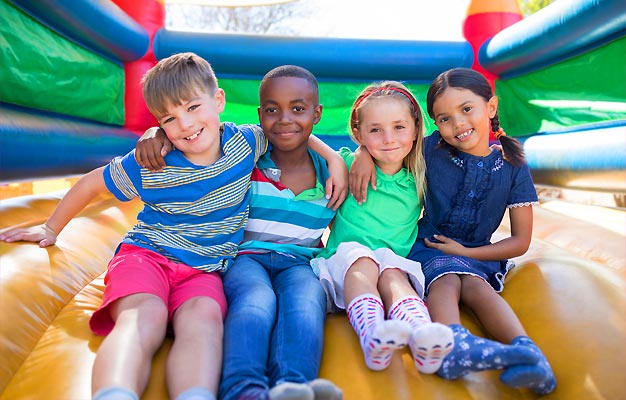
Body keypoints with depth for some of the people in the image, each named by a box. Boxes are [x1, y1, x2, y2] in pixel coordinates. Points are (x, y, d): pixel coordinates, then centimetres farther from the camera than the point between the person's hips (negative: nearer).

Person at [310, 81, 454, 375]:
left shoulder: (418, 182, 11)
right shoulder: (348, 165, 6)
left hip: (396, 266, 2)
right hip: (344, 263, -1)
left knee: (393, 273, -31)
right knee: (359, 255, -33)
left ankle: (421, 335, -59)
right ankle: (371, 333, -57)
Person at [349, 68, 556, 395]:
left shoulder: (512, 167, -2)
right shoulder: (432, 151, -3)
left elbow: (521, 241, 2)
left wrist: (466, 252, -7)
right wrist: (364, 153, -14)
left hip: (476, 254, 1)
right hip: (429, 246, -1)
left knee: (474, 284, -31)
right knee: (446, 279, -33)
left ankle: (524, 348, -51)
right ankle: (454, 343, -59)